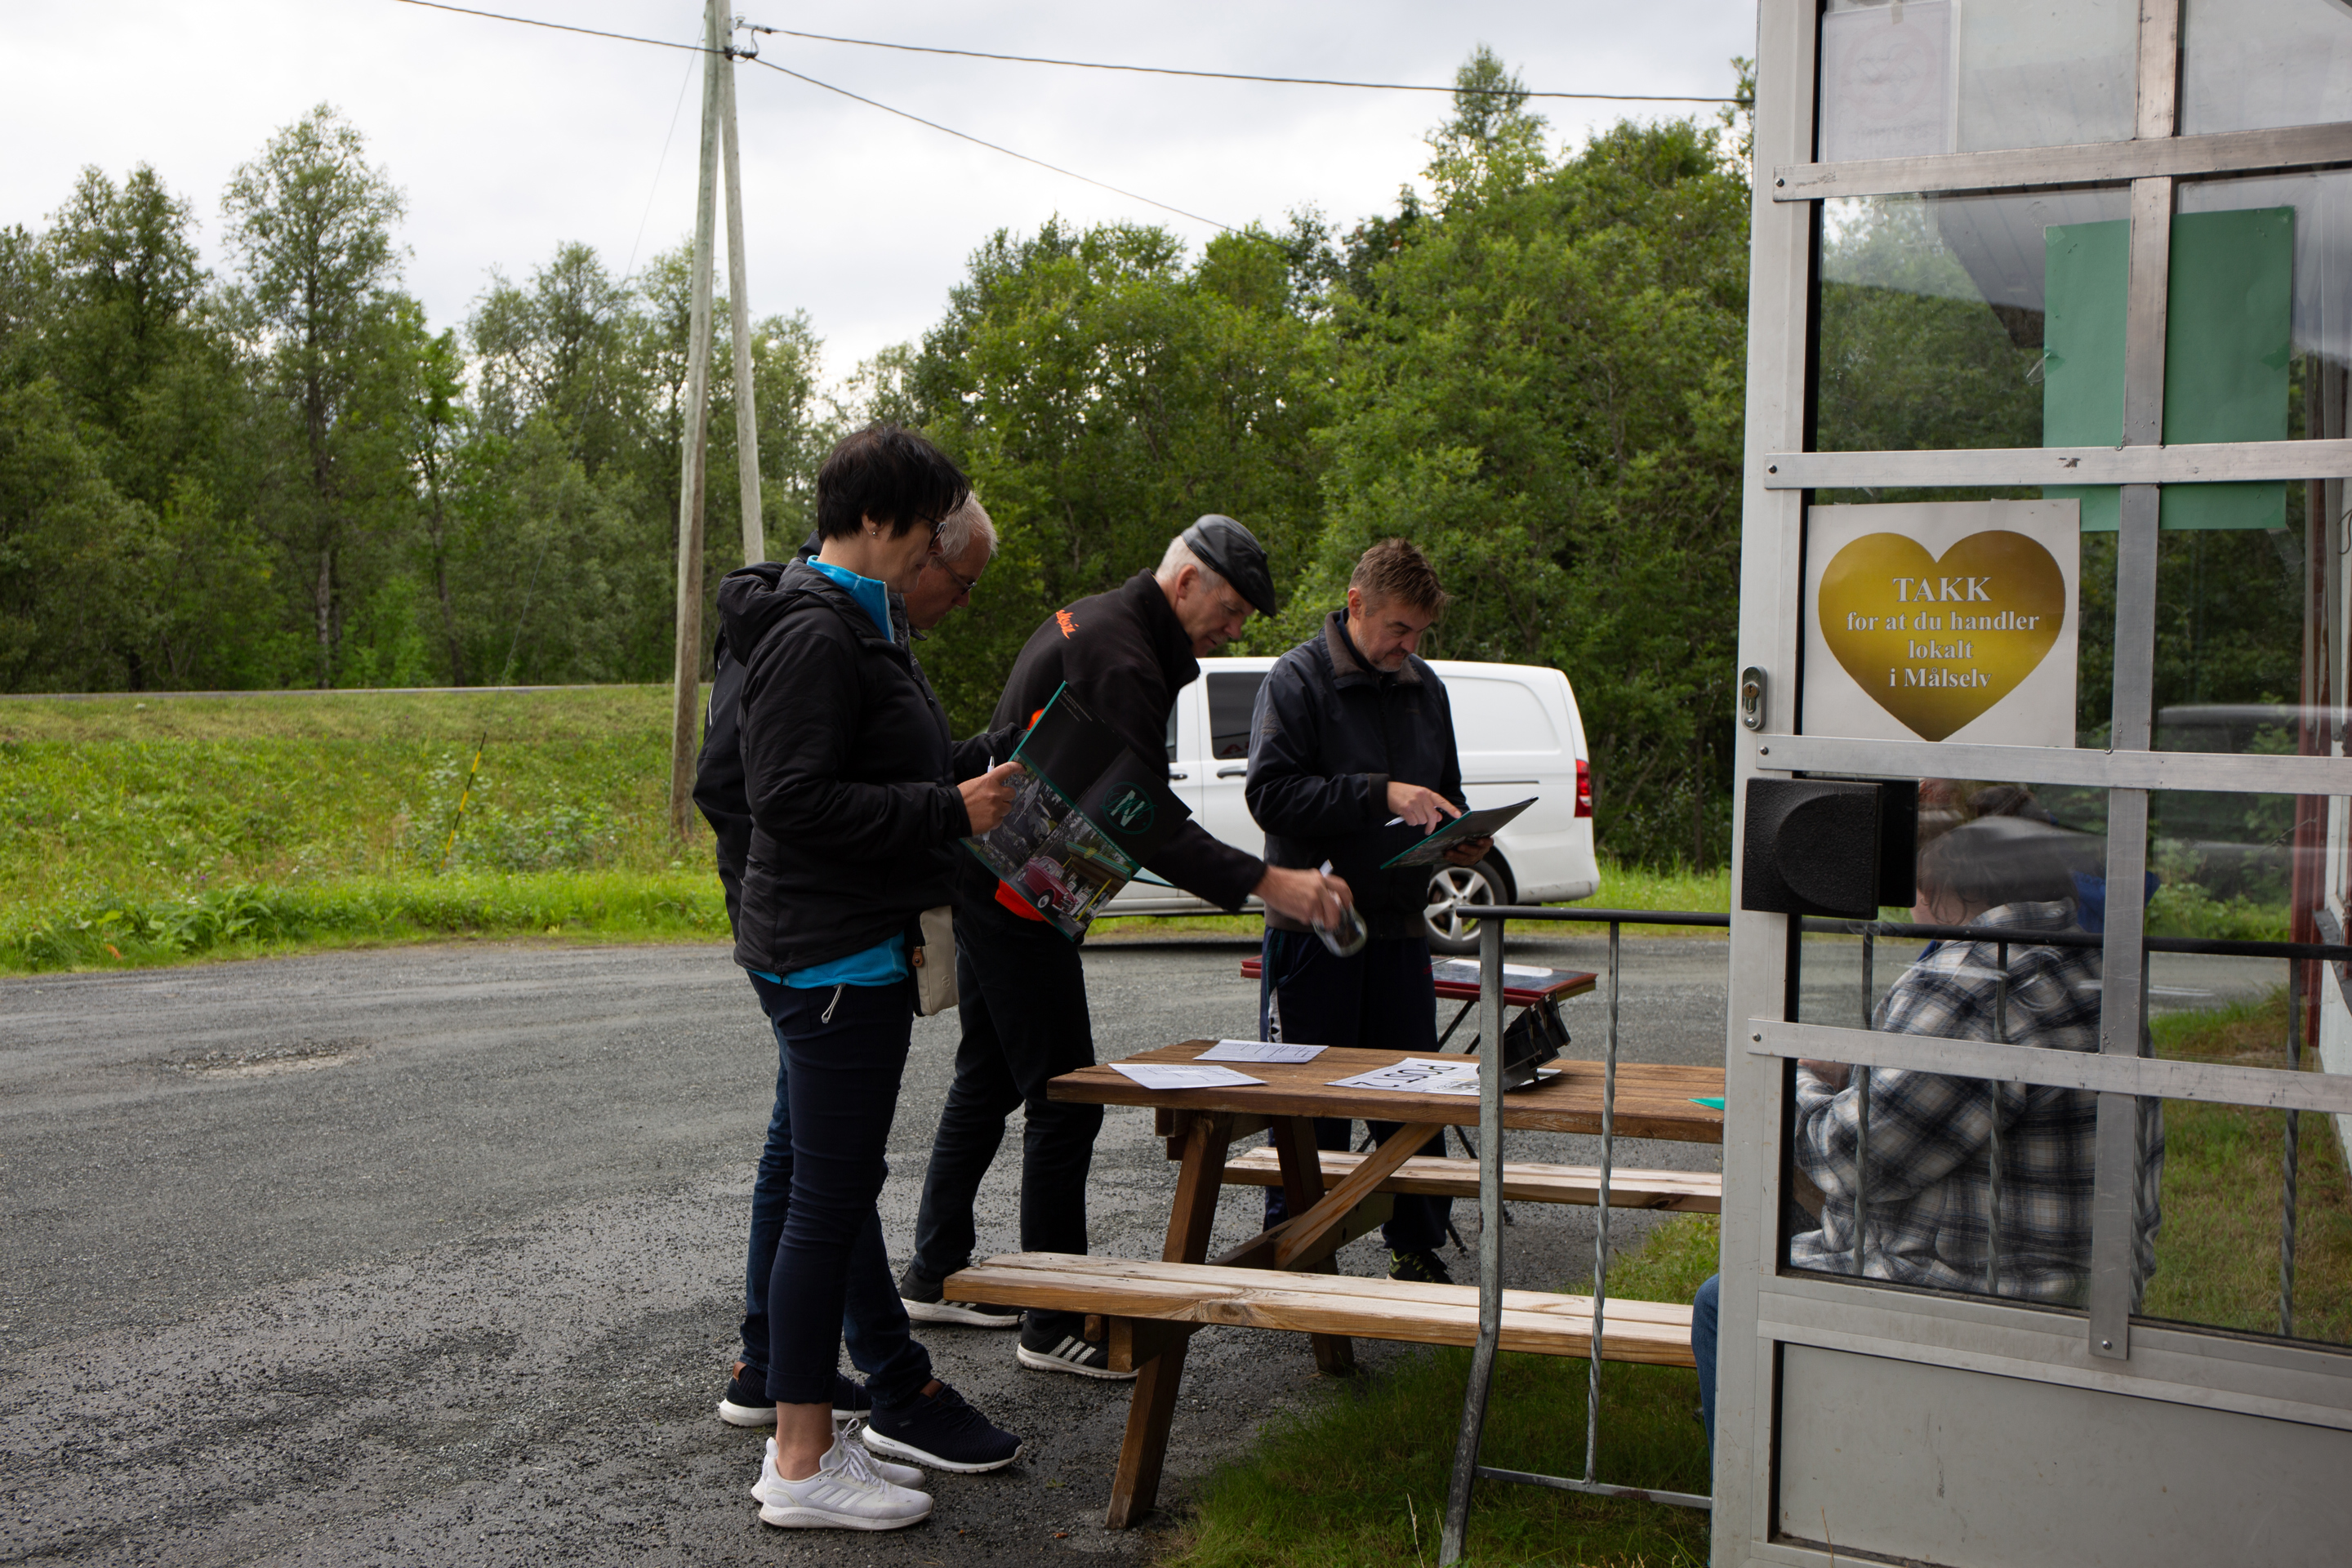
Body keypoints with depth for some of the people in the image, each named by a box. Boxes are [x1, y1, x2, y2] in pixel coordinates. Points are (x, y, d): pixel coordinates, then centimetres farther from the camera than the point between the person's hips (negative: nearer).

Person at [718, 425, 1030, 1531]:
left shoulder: (856, 625, 17)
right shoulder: (816, 633, -17)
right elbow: (792, 798, -24)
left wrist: (984, 765, 12)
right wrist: (950, 810, -22)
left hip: (854, 952, 11)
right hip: (833, 955, -11)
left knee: (835, 1191, 16)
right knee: (830, 1201, -6)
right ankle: (804, 1465, 3)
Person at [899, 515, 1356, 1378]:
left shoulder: (1086, 622, 13)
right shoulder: (1122, 659, -21)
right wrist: (1265, 882, -34)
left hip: (988, 884, 11)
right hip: (1018, 893, -11)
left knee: (987, 1080, 19)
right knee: (1065, 1101, -7)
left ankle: (934, 1275, 30)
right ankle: (1055, 1325, -1)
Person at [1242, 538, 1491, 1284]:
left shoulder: (1425, 686, 14)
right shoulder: (1298, 678, -6)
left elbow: (1444, 795, 25)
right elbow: (1271, 793, -16)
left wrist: (1461, 838, 2)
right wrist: (1382, 796, -22)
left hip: (1400, 922, 5)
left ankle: (1416, 1250, 22)